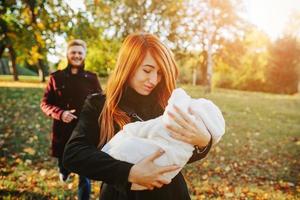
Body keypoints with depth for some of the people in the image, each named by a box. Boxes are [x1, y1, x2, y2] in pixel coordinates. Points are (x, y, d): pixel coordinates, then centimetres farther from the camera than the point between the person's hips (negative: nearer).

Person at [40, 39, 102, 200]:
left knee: (85, 174, 3)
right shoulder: (56, 77, 1)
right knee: (63, 167, 18)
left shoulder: (92, 78, 1)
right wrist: (60, 113, -16)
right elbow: (45, 103, 3)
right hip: (63, 132, 1)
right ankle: (65, 170, 55)